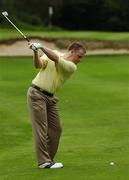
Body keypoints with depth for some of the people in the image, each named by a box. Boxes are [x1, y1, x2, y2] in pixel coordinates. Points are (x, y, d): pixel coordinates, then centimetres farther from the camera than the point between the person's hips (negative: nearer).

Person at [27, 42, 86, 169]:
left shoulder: (71, 67, -2)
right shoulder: (51, 53, -2)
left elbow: (56, 59, -19)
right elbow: (38, 65, -15)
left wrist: (42, 47, -31)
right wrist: (35, 52, -32)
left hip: (50, 97, 5)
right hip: (36, 93, -5)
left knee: (56, 129, 3)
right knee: (40, 128, -9)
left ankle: (48, 159, 13)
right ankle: (43, 161, -11)